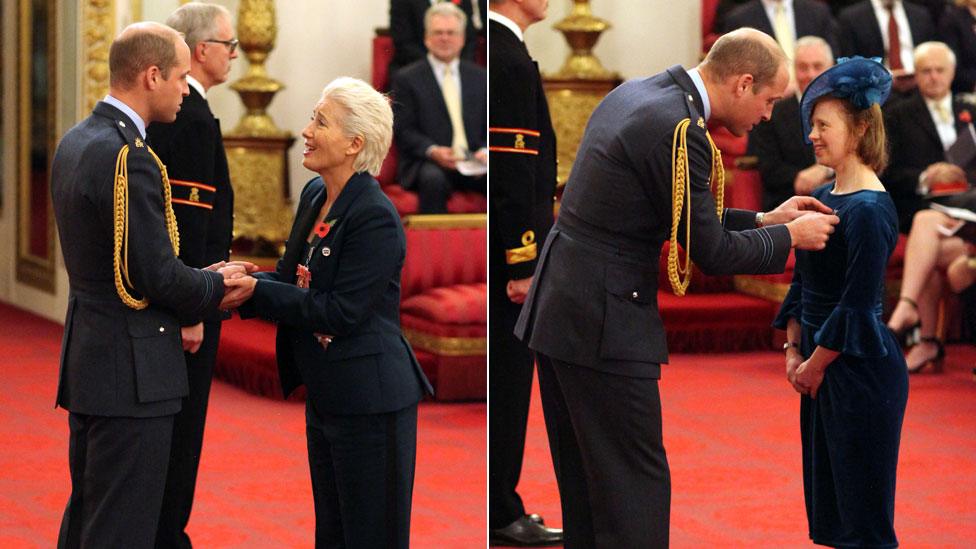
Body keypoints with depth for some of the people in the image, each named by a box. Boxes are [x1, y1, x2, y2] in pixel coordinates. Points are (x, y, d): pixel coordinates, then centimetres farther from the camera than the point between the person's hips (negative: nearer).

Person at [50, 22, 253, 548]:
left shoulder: (75, 142, 10)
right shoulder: (128, 157, -20)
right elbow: (156, 273, -21)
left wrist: (200, 284, 8)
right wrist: (216, 286, -2)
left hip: (86, 358, 10)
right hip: (130, 370, -10)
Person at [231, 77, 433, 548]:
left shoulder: (376, 218, -20)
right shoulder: (314, 195, 7)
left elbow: (341, 311, -22)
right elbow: (296, 278, 11)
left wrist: (255, 291, -20)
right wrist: (240, 280, -8)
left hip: (369, 401, -9)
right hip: (325, 398, 9)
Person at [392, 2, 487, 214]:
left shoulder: (479, 77, 18)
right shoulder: (406, 78, 7)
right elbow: (404, 131, 0)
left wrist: (485, 151, -7)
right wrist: (433, 151, -17)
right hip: (426, 163, -3)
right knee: (433, 179, -38)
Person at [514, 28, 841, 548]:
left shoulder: (633, 94, 11)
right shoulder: (678, 127, -19)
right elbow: (710, 252, -14)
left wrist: (764, 219, 16)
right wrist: (790, 236, 0)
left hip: (555, 310, 10)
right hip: (603, 325, -10)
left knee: (584, 483, 17)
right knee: (635, 485, -3)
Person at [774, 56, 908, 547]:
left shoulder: (869, 210, -17)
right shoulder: (822, 198, 9)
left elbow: (857, 304, -19)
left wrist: (814, 366, -12)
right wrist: (793, 351, 6)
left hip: (862, 371, -9)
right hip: (822, 367, 9)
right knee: (826, 500, 15)